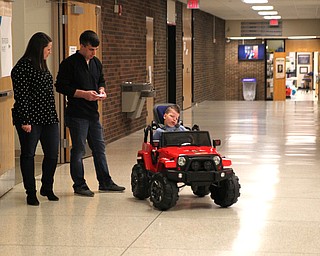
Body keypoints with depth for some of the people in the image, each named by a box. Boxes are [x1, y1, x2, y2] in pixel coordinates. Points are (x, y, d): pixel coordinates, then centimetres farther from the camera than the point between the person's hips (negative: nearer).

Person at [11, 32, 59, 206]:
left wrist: (53, 116, 20)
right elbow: (21, 96, -16)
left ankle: (47, 188, 26)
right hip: (31, 119, -8)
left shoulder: (42, 66, 15)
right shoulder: (23, 67, -13)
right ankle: (31, 193, 12)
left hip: (48, 118, 9)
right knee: (28, 154, 3)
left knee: (52, 153, 9)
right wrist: (24, 120, -19)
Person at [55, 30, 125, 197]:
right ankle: (79, 185, 10)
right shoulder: (69, 63, -11)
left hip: (93, 113, 7)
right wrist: (83, 94, -19)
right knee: (78, 150, 1)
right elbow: (61, 86, -13)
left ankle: (105, 182, 21)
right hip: (77, 114, -7)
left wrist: (101, 91, 2)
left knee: (100, 148, 12)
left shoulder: (96, 63, 12)